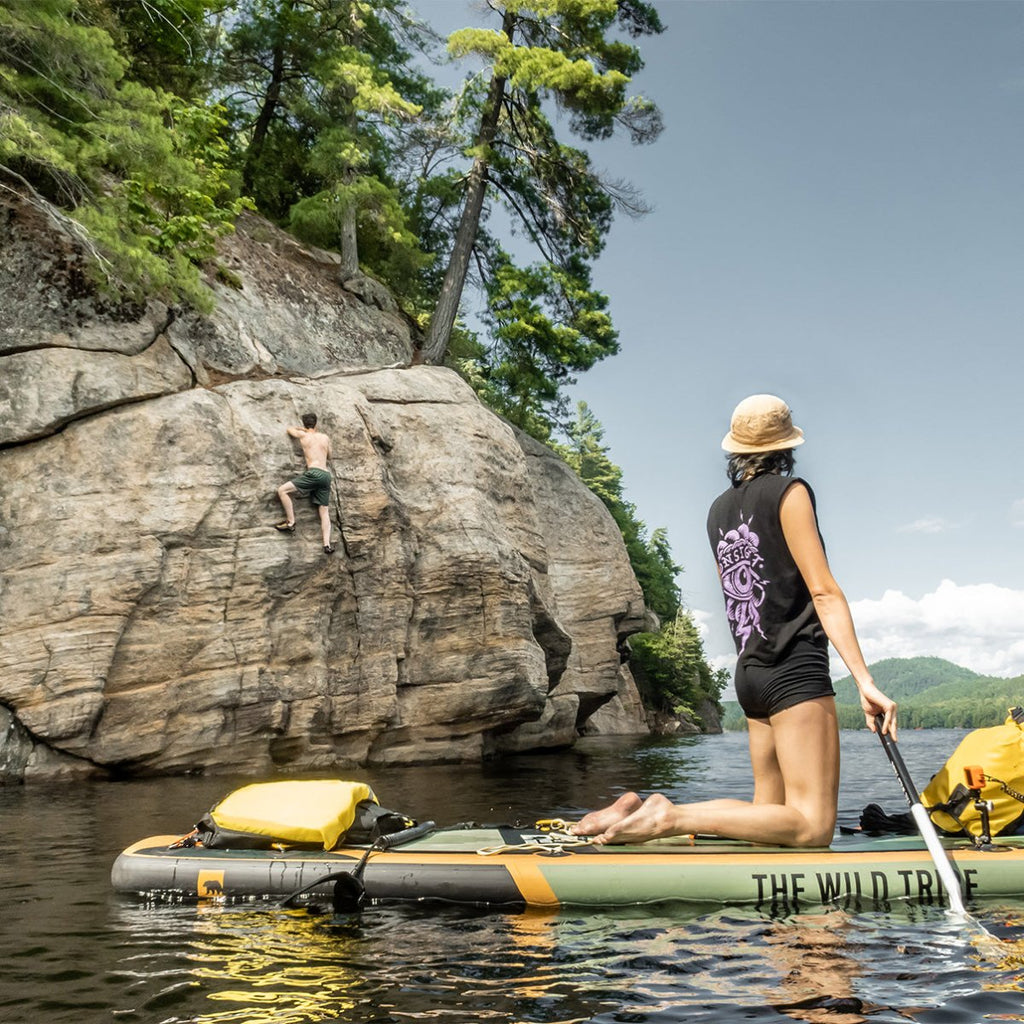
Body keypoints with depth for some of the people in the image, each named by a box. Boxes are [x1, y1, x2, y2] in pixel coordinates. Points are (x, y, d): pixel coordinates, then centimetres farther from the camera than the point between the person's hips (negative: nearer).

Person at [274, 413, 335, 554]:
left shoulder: (303, 435, 9)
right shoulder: (325, 437, 18)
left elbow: (289, 429, 31)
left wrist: (301, 429, 47)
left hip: (314, 473, -5)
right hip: (326, 475, 5)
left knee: (282, 490, -1)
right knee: (324, 511, 4)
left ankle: (290, 523, -4)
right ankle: (327, 544, -8)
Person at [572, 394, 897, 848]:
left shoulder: (718, 509, 16)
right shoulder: (788, 491, -4)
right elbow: (823, 591, -12)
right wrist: (865, 681, -15)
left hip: (749, 671, 8)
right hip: (795, 671, -8)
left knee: (770, 814, 12)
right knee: (813, 827, -8)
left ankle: (648, 809, -1)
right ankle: (671, 816, -19)